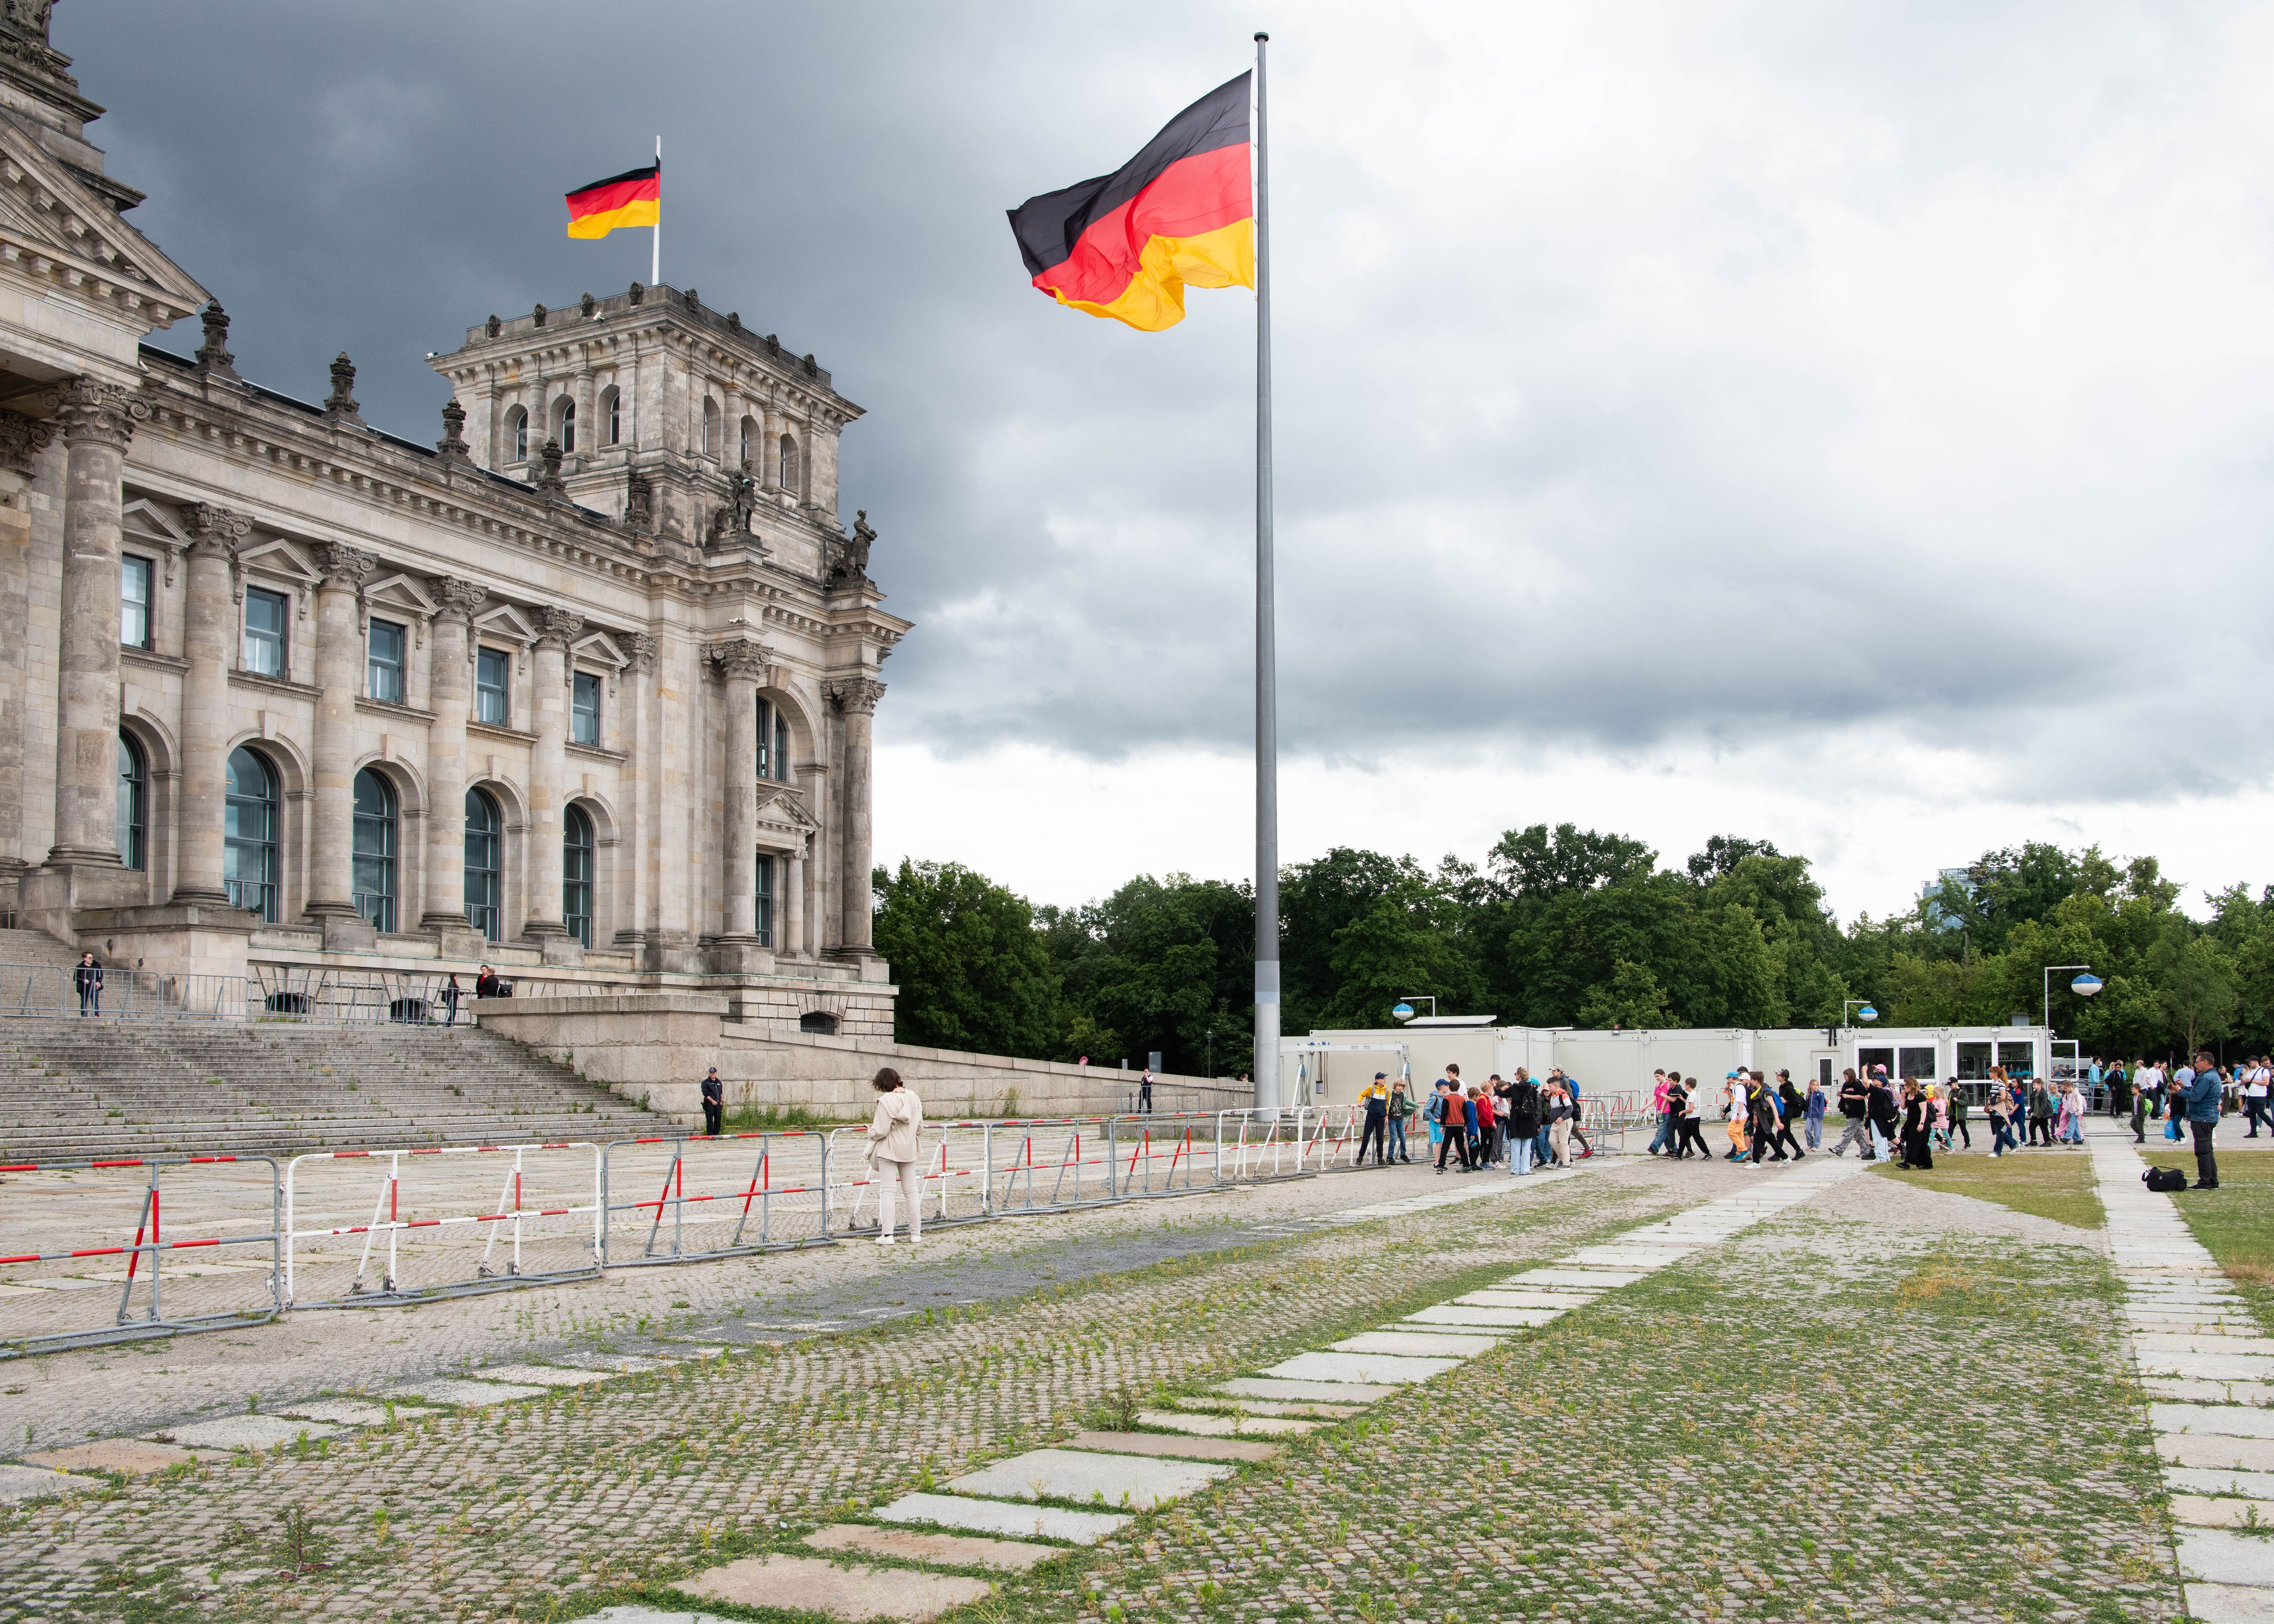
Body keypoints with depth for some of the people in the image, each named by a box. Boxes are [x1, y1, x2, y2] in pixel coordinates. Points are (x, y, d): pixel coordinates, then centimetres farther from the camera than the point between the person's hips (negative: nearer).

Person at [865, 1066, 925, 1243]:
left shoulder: (886, 1101, -17)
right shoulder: (914, 1098, 1)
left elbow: (881, 1131, -18)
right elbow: (920, 1128, 7)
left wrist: (871, 1130, 3)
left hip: (889, 1151, -6)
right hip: (909, 1152, 6)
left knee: (887, 1191, -1)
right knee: (912, 1192, 11)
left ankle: (887, 1235, -4)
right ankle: (916, 1233, 15)